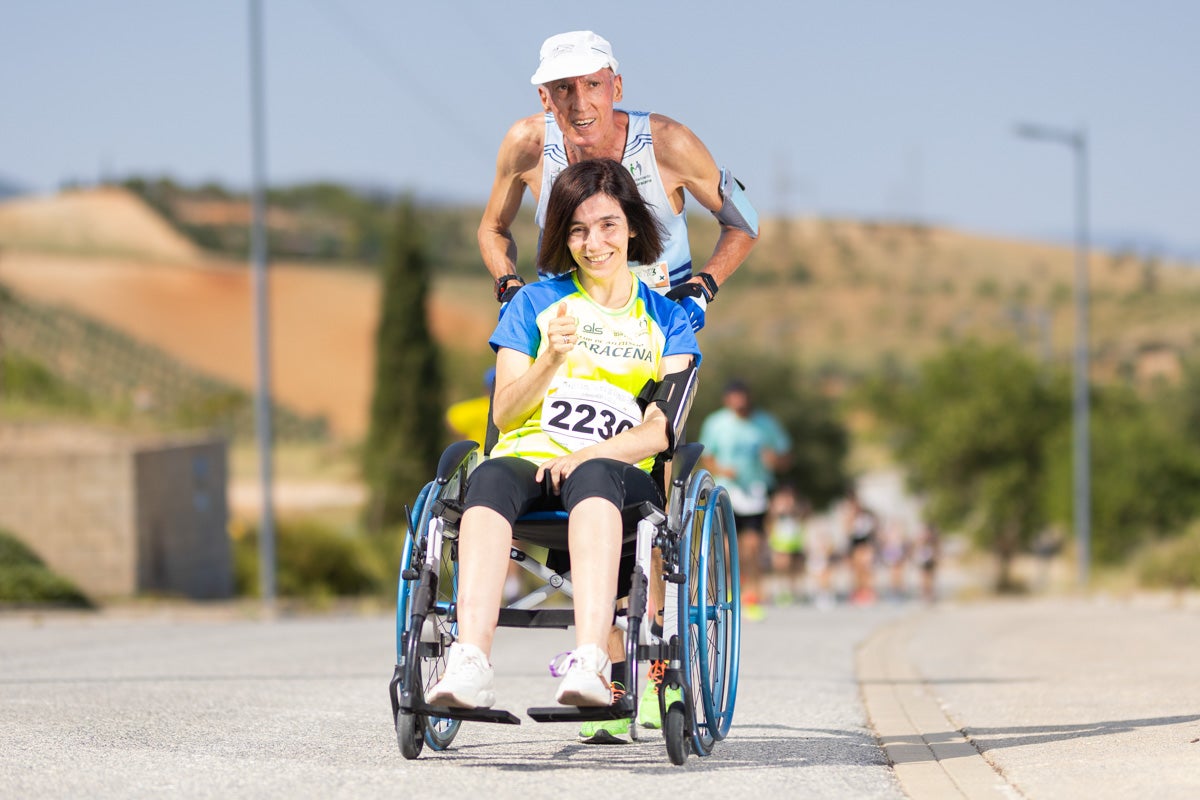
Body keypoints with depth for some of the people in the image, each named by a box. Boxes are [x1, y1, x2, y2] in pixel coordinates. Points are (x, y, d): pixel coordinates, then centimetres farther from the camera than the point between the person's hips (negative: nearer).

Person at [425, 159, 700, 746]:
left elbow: (660, 430, 4)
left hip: (620, 475, -1)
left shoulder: (665, 319, 18)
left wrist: (586, 454, -14)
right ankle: (469, 664, -54)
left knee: (592, 478, -40)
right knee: (490, 478, -37)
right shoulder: (536, 303, 20)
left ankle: (591, 661, -58)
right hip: (527, 458, 1)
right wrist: (553, 358, -8)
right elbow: (505, 412, 11)